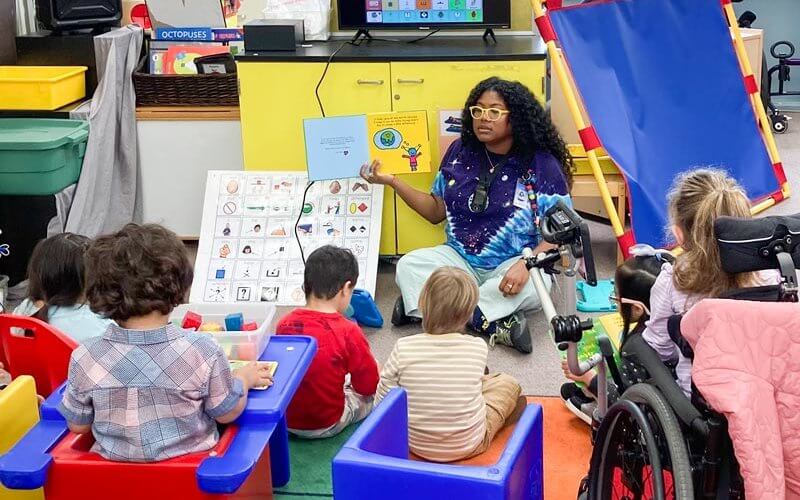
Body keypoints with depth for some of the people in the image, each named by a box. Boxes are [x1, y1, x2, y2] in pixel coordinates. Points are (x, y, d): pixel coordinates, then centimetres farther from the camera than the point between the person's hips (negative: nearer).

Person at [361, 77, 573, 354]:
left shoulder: (541, 164, -7)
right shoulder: (460, 152, 6)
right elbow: (437, 211, 12)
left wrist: (528, 263, -29)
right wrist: (392, 181, 1)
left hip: (511, 265, -3)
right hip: (460, 258, 3)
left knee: (536, 285, -37)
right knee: (408, 266, -24)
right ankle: (494, 324, -28)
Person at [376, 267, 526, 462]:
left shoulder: (403, 349, -21)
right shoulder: (479, 348, -18)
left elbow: (383, 399, -13)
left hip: (415, 443, 2)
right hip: (469, 445, -2)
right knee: (508, 383, 20)